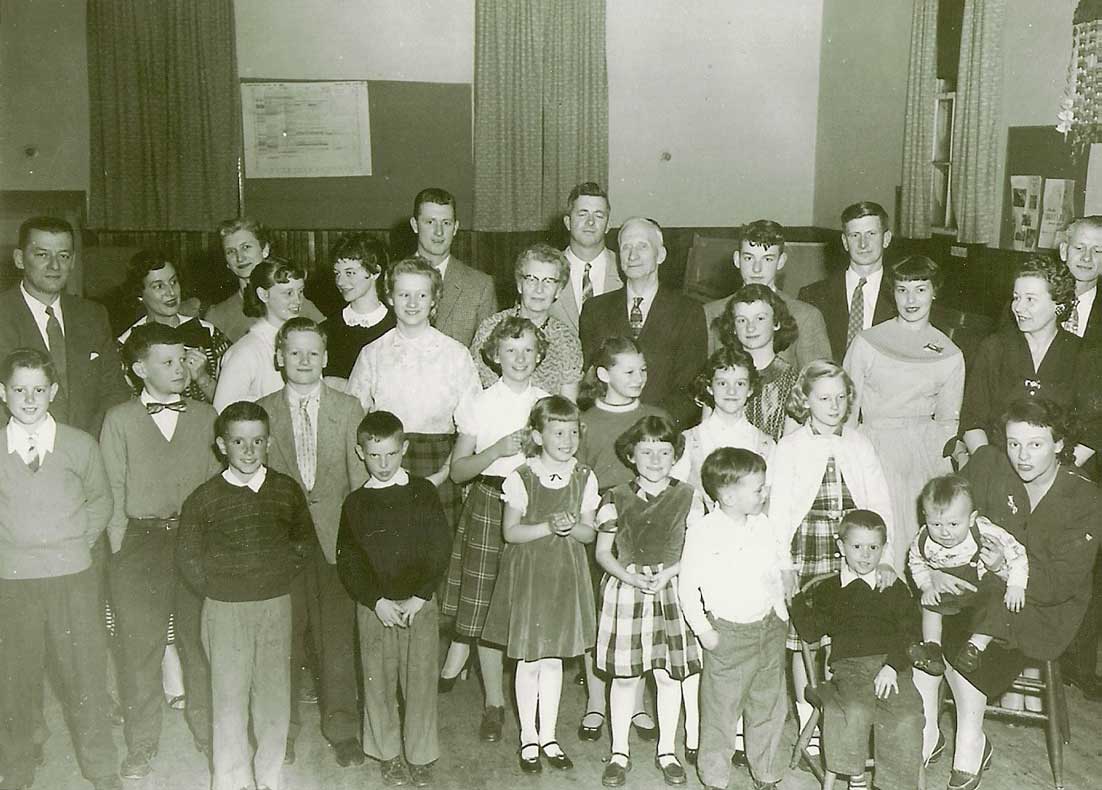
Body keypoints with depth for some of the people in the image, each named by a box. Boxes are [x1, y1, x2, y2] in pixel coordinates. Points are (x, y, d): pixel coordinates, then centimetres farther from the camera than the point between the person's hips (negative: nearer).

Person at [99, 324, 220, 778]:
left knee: (200, 638, 7)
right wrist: (119, 552, -4)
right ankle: (141, 745, 21)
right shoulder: (119, 420, 1)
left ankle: (208, 732, 24)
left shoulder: (205, 416, 5)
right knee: (139, 643, 6)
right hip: (140, 540, -1)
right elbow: (113, 492, 0)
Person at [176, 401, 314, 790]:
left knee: (274, 692, 8)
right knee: (229, 694, 5)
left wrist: (280, 577, 6)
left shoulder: (287, 490, -3)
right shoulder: (204, 499, -7)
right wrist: (218, 592, 0)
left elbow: (303, 539, 13)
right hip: (224, 609, -1)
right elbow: (188, 557, 3)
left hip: (276, 605, 2)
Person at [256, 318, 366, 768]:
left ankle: (341, 728, 19)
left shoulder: (348, 409, 4)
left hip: (334, 534, 0)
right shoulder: (263, 411, 5)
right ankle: (283, 726, 24)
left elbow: (359, 477, 3)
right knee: (284, 633, 8)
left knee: (337, 633, 4)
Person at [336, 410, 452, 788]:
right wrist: (377, 601, -9)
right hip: (374, 606, 1)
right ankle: (388, 755, 24)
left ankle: (421, 756, 18)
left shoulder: (423, 493, 0)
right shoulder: (355, 503, 2)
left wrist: (420, 597, -9)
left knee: (421, 681, 2)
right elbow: (347, 561, 1)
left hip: (421, 605, -1)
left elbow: (441, 548, -2)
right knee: (379, 682, 7)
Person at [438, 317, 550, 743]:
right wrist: (498, 449, -13)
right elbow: (458, 470, 1)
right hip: (488, 504, -1)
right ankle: (494, 703, 12)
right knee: (483, 604, -1)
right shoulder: (478, 404, 4)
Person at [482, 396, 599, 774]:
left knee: (554, 658, 12)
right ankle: (528, 736, 23)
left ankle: (549, 735, 26)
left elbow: (589, 533, 1)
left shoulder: (584, 479, -1)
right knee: (529, 660, 6)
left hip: (566, 573, 3)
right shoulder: (520, 478, -10)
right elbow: (510, 531, -10)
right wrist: (548, 527, -23)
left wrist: (572, 526, -20)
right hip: (528, 573, -2)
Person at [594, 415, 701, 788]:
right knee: (625, 676, 6)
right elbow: (603, 553, 2)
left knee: (669, 674, 7)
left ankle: (666, 751, 24)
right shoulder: (617, 499, 0)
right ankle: (619, 753, 21)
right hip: (625, 590, 0)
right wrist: (632, 577, -13)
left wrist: (667, 573, -13)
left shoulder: (687, 497, 0)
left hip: (671, 591, 0)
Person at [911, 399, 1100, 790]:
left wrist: (1007, 567, -32)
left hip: (1043, 609, -3)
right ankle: (927, 730, -8)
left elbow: (1064, 583, -16)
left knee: (967, 638, -28)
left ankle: (971, 741, -6)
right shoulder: (988, 464, -5)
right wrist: (934, 570, -24)